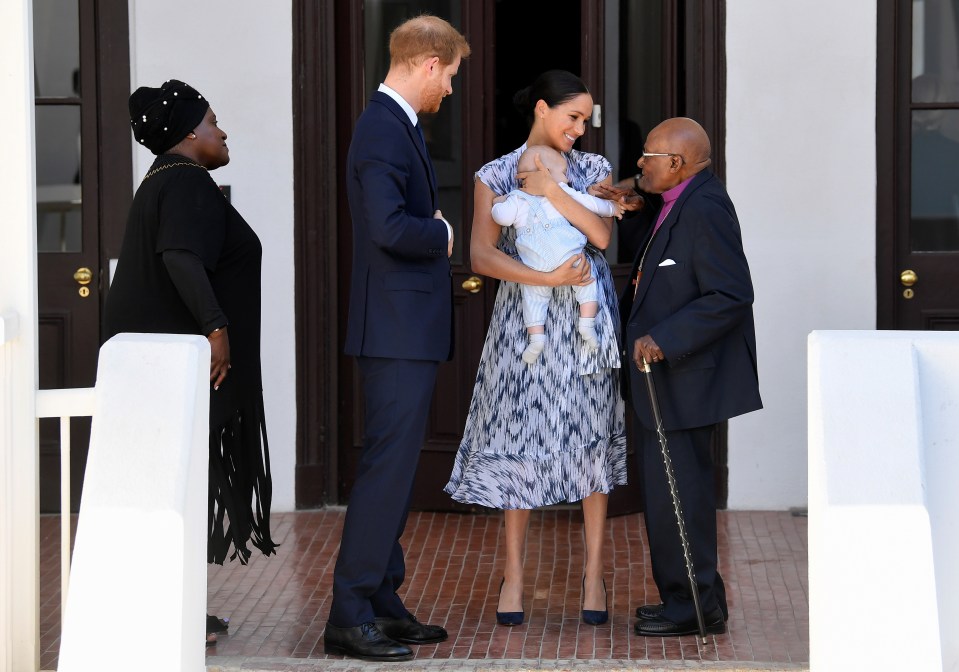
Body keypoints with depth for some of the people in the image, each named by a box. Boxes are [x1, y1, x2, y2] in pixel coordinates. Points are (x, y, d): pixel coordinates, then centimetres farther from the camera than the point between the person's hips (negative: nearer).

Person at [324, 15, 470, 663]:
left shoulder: (398, 124, 16)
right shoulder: (383, 130, -17)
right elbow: (389, 227, -28)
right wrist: (444, 234, -12)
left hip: (410, 329, 11)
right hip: (398, 328, -11)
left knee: (395, 464, 14)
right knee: (387, 468, -9)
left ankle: (383, 603, 21)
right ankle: (350, 616, -6)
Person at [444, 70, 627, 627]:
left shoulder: (593, 169, 8)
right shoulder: (496, 175, 3)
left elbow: (602, 234, -7)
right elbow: (483, 255, -7)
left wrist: (552, 190, -13)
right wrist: (546, 278, -17)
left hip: (586, 322, 1)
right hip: (523, 320, -1)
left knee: (591, 437, 1)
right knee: (522, 436, 1)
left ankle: (594, 572, 8)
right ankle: (514, 574, 10)